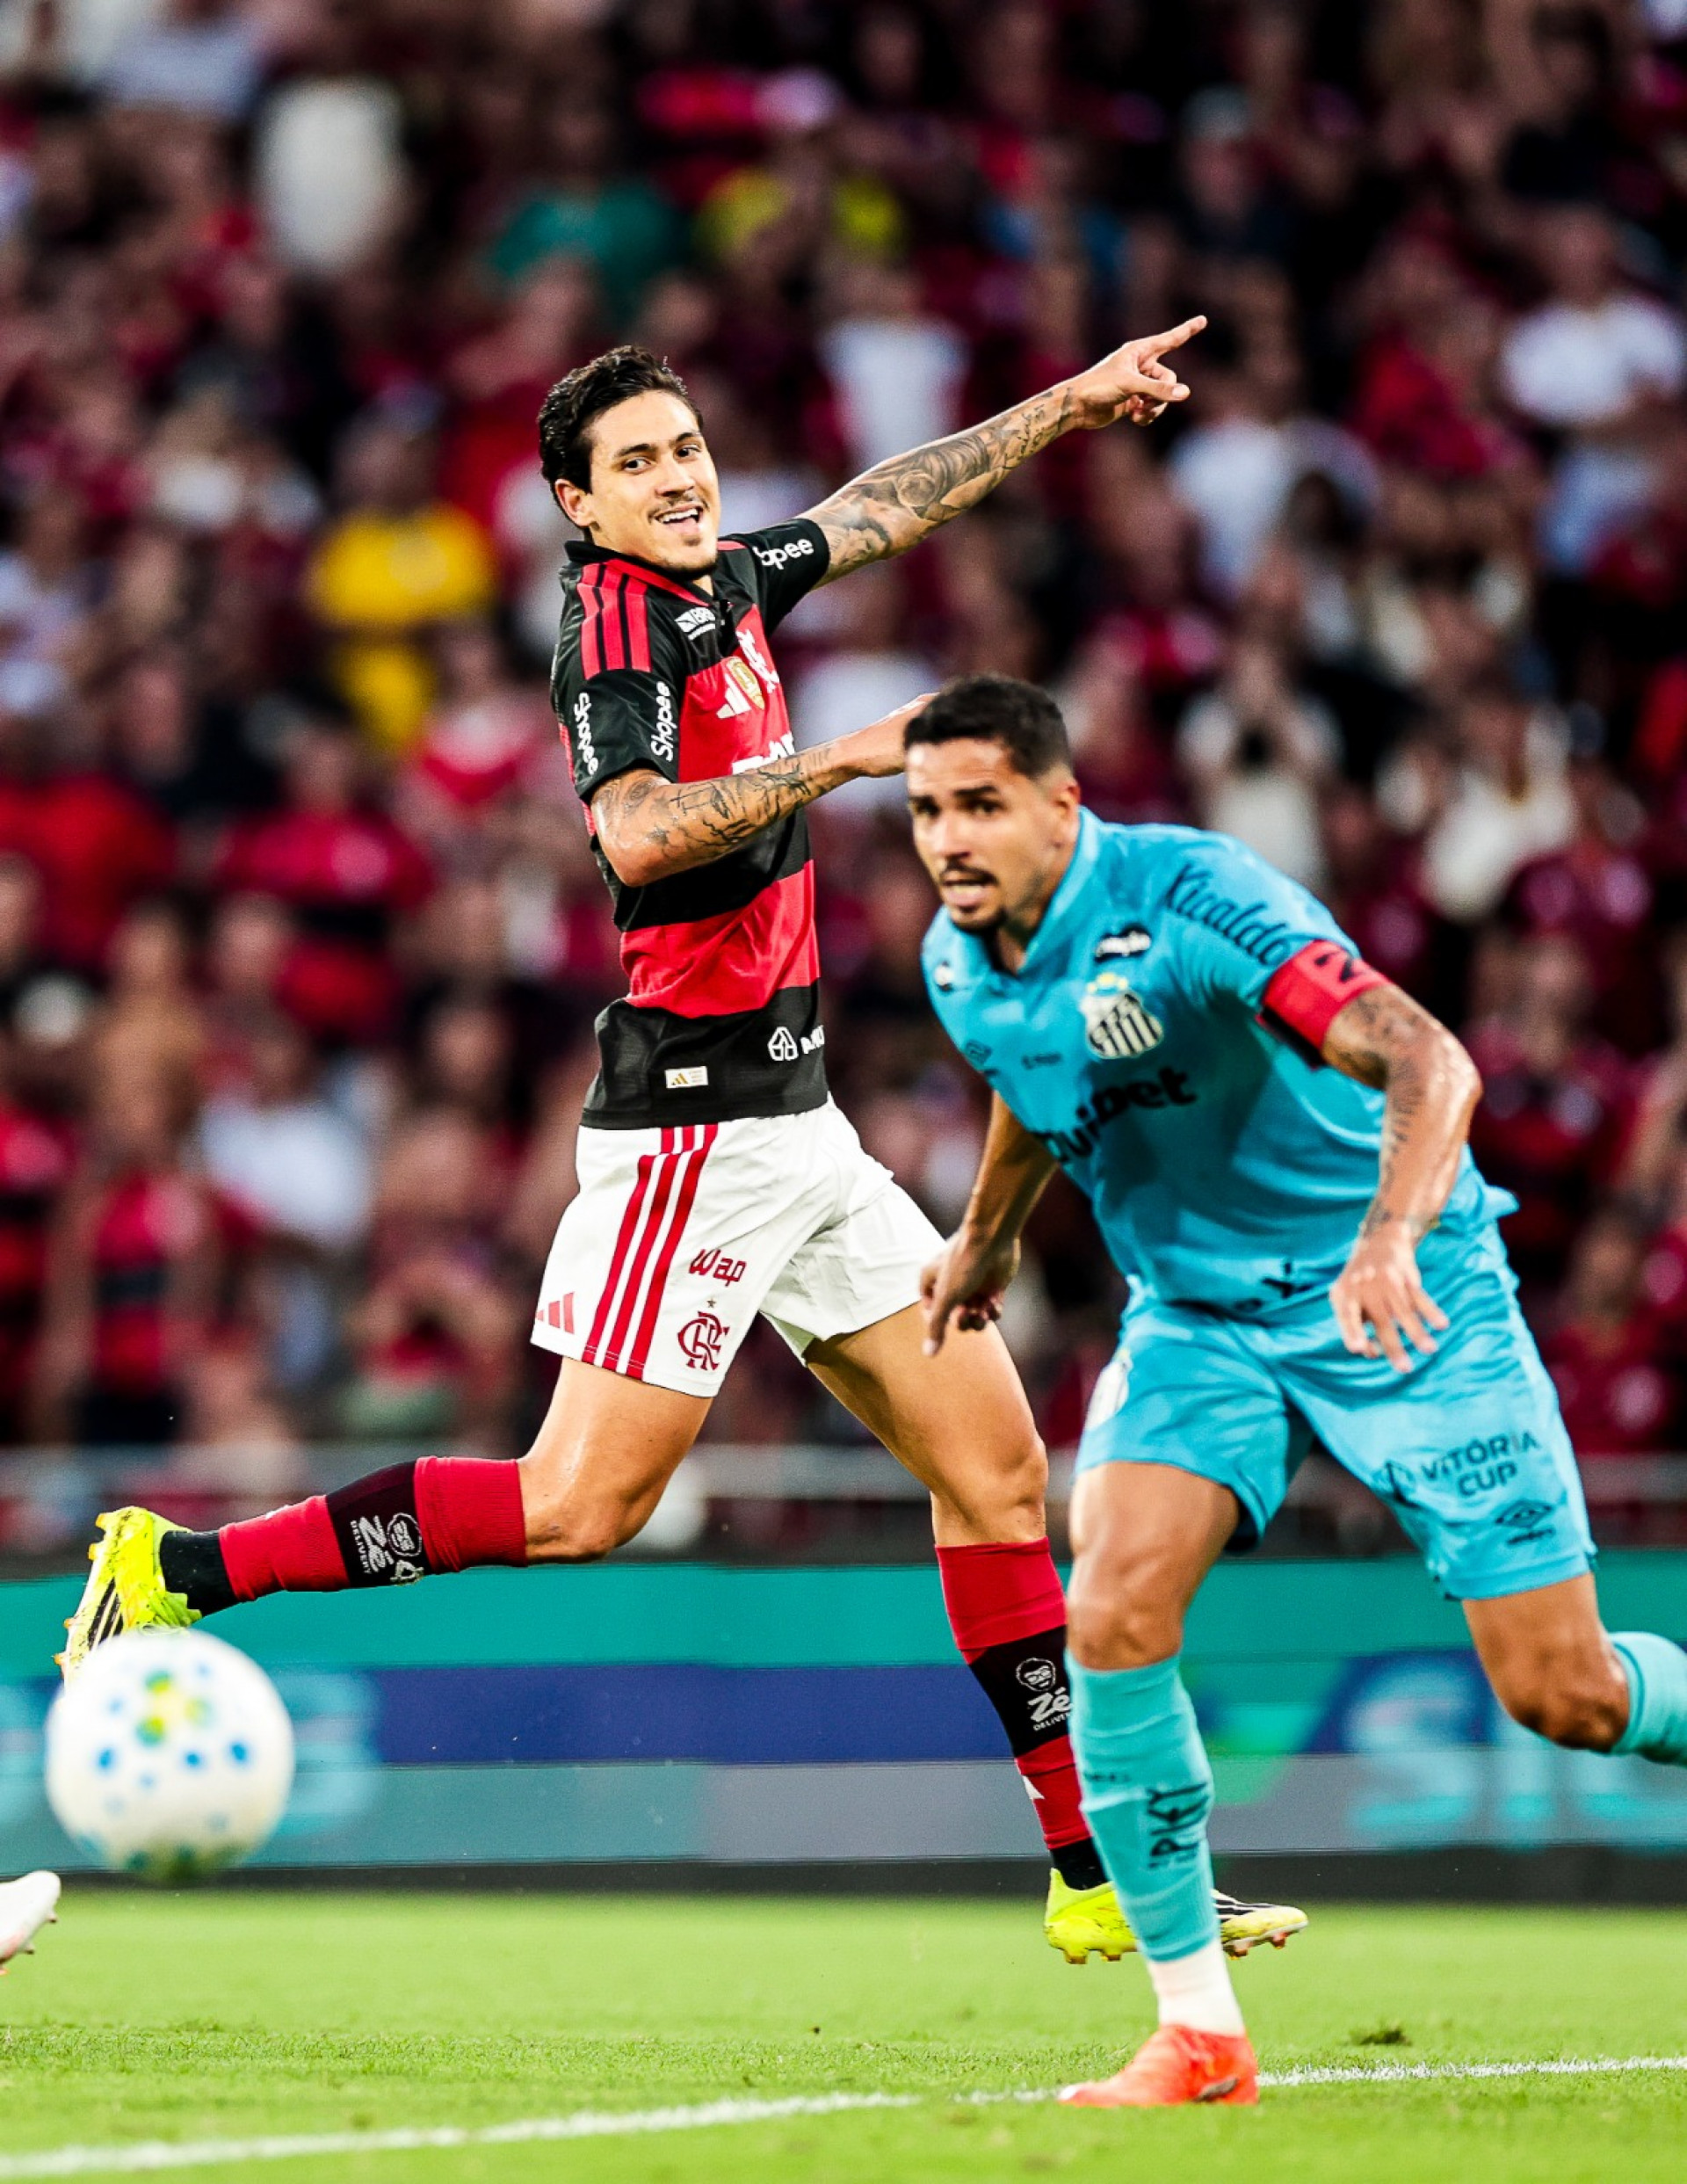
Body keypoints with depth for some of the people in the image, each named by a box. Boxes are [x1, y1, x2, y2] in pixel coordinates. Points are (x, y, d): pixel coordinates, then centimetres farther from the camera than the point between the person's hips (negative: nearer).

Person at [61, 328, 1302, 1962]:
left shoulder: (727, 587, 13)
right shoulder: (618, 622, -11)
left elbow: (890, 502, 31)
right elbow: (638, 837, -28)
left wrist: (1073, 401, 36)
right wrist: (844, 757, -25)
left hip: (791, 1123, 9)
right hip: (698, 1121, -9)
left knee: (996, 1470, 6)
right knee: (581, 1506, -13)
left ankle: (1093, 1876, 10)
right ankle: (179, 1572, -4)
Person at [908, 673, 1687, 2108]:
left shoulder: (1186, 899, -26)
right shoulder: (959, 966, -4)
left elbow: (1428, 1061, -37)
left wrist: (1393, 1234, -54)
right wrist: (985, 1238, 37)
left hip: (1398, 1301, -5)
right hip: (1195, 1316, 5)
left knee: (1564, 1697, -6)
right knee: (1113, 1620, -20)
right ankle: (1200, 2032, -11)